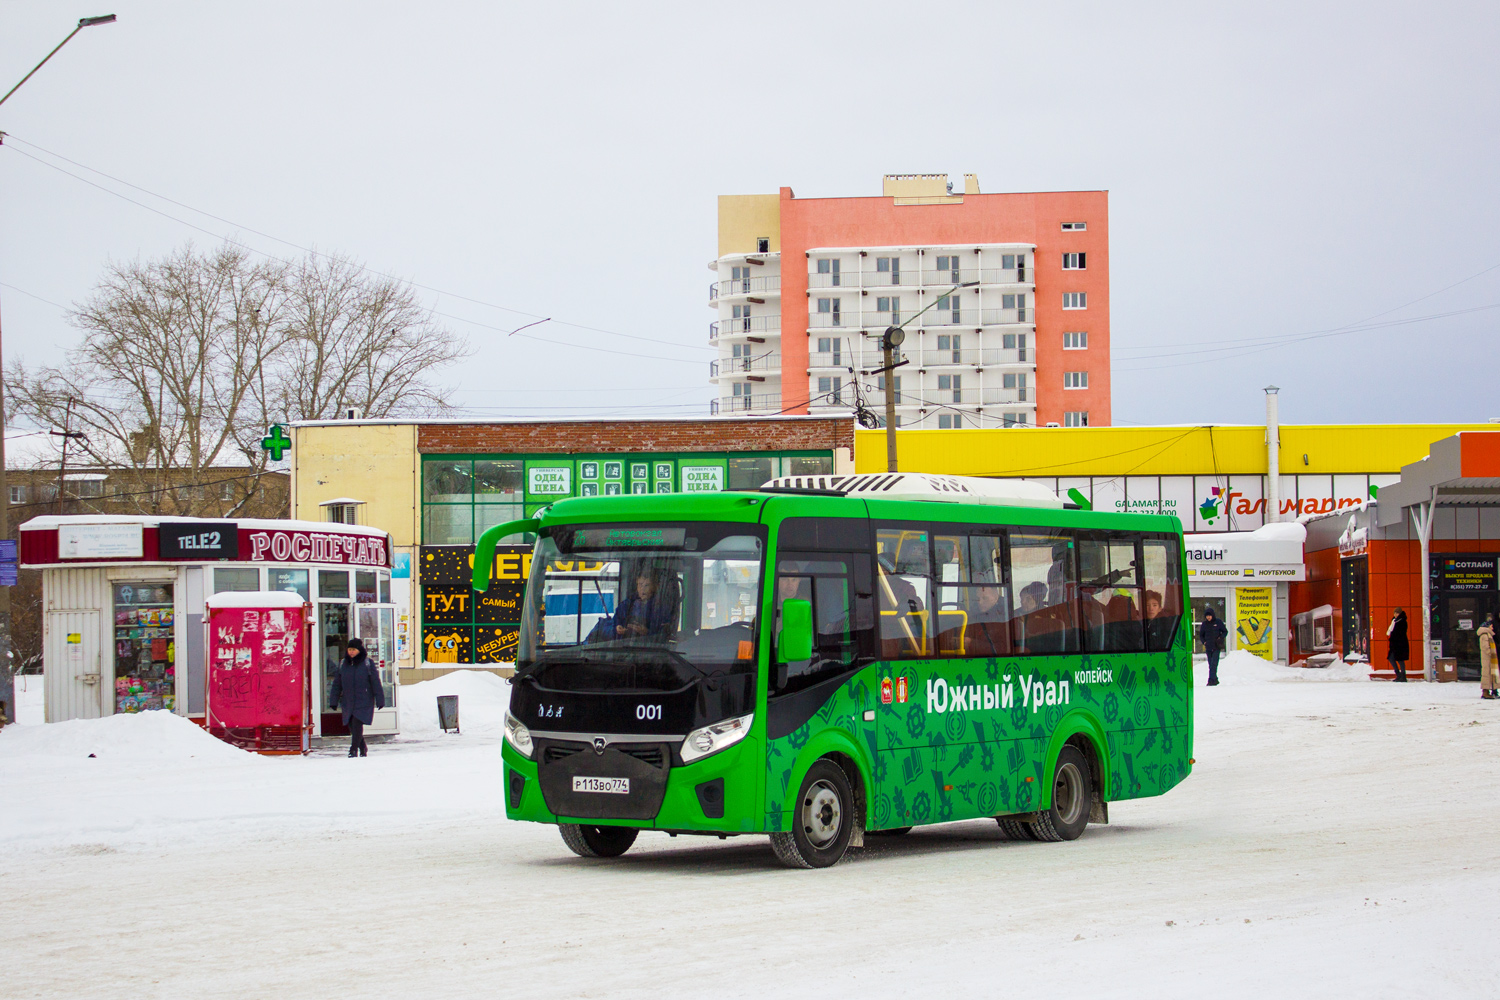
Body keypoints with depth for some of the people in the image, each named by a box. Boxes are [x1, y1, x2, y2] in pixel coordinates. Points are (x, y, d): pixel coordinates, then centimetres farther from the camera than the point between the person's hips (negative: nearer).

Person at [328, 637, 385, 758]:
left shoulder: (367, 664, -2)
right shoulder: (343, 664, 8)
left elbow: (375, 683, -2)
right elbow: (337, 684, 11)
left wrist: (379, 700, -4)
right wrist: (333, 701, 6)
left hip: (364, 702, -4)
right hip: (348, 702, 4)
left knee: (357, 724, -16)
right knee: (352, 727, 5)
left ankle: (354, 749, -8)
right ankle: (363, 749, 22)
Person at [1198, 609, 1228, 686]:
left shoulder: (1218, 622, -1)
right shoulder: (1204, 624, 7)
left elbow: (1225, 631, 8)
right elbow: (1201, 635, 18)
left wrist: (1221, 638, -8)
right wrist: (1204, 642, 2)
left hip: (1216, 647, -4)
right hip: (1208, 648, 4)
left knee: (1214, 663, -14)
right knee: (1211, 664, 5)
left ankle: (1212, 679, -18)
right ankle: (1215, 679, 15)